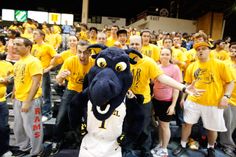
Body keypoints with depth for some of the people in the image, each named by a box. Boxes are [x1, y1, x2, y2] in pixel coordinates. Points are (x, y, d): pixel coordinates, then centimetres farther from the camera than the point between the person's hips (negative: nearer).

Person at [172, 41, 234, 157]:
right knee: (187, 123, 8)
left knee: (212, 128, 12)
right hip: (193, 101, 2)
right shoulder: (191, 66, 5)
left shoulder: (220, 64, -4)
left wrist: (226, 96, -14)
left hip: (213, 103, -2)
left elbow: (230, 82, -1)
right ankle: (182, 145, 30)